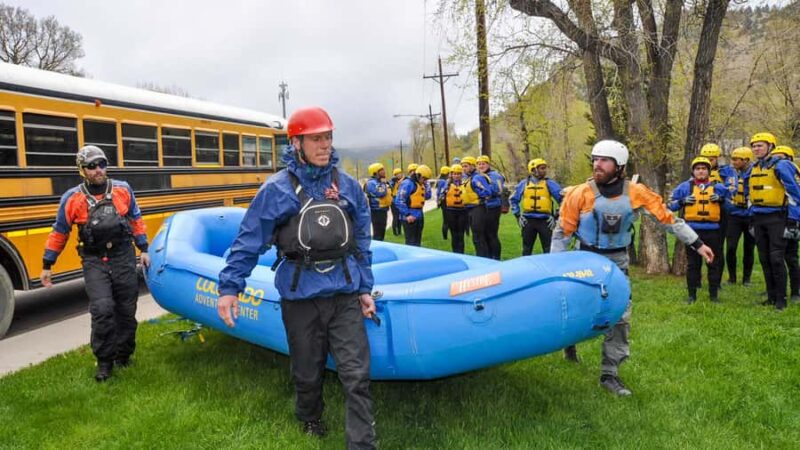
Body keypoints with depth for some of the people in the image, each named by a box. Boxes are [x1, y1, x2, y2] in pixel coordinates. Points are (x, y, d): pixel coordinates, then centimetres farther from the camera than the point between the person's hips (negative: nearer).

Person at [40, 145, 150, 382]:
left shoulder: (122, 189, 2)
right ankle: (104, 361, 3)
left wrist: (143, 249, 10)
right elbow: (59, 233, 6)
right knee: (102, 309, -15)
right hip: (94, 262, -2)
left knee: (126, 310, 7)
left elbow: (136, 220, 12)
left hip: (123, 258, 2)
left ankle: (123, 354, 27)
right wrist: (47, 265, 9)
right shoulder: (72, 198, -3)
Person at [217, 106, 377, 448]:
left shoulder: (348, 186, 6)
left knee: (357, 375, -2)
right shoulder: (277, 189, -3)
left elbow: (362, 241, 11)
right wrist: (229, 286, -8)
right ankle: (310, 420, 44)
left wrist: (364, 288, 9)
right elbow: (249, 240, -3)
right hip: (301, 297, -1)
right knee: (307, 373, 16)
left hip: (345, 294, 2)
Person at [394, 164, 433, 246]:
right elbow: (399, 201, -20)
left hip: (419, 215, 9)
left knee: (418, 241, 16)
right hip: (410, 216, -9)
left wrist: (426, 184, 6)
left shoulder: (421, 183, 11)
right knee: (411, 242, -4)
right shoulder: (407, 183, -15)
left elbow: (427, 196, 14)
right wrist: (407, 215, -20)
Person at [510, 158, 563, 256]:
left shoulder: (549, 183, -1)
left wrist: (556, 216, -4)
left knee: (548, 250, 2)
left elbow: (562, 199, 0)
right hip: (528, 220, 2)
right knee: (527, 249, 12)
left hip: (545, 221, -1)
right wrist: (518, 216, 7)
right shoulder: (524, 184, 4)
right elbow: (514, 200, 13)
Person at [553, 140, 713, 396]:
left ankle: (609, 374, 11)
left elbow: (667, 218, -1)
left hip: (617, 263, 2)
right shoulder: (581, 194, -16)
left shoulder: (636, 193, -10)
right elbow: (562, 232, -8)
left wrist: (697, 244, 0)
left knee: (620, 317, 0)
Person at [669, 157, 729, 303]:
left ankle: (714, 294, 18)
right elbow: (671, 205, 9)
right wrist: (682, 201, -10)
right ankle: (692, 295, 13)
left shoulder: (717, 187, 9)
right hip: (692, 230, -1)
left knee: (714, 263, 8)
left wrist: (722, 199, -3)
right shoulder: (685, 186, 6)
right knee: (693, 263, 6)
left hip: (713, 230, 1)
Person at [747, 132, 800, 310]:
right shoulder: (753, 168, 10)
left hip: (776, 218, -7)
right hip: (758, 218, 7)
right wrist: (752, 217, 19)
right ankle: (771, 296, 19)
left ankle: (781, 299, 2)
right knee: (764, 259, 10)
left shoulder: (780, 166, -11)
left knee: (776, 258, -7)